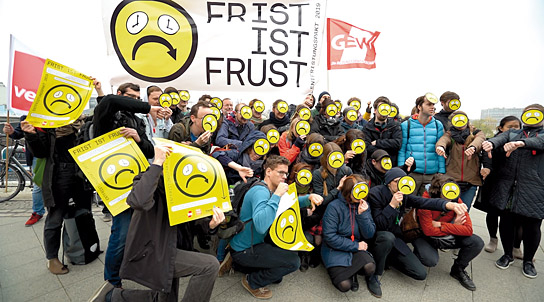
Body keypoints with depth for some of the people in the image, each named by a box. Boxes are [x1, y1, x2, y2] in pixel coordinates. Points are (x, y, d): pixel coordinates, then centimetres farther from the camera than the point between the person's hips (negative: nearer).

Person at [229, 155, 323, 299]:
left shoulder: (271, 190, 2)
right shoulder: (260, 191, -27)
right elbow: (261, 226, -42)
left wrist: (310, 197, -12)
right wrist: (277, 195, -37)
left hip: (254, 244, 9)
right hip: (243, 250, -9)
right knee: (293, 260, -15)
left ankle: (241, 264, 23)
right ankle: (252, 282, 5)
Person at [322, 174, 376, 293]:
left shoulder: (363, 206, 0)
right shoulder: (334, 207, -16)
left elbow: (369, 235, -2)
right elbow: (330, 237, -18)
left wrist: (363, 214, -17)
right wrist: (355, 246, -14)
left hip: (357, 248, 4)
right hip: (336, 249, -4)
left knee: (369, 268, -25)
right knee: (344, 285, -20)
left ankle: (351, 272, 7)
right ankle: (335, 270, 13)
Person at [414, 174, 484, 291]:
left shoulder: (457, 201, -15)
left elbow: (468, 230, -21)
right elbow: (428, 231, -27)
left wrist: (440, 225, -27)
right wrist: (454, 227, -19)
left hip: (447, 237, 5)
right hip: (425, 237, -5)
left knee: (477, 243, -15)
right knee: (430, 260, -32)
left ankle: (458, 270, 12)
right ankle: (418, 253, 9)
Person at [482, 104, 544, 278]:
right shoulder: (512, 133, 14)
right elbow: (501, 138, -8)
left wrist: (520, 143, -37)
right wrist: (491, 143, -32)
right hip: (507, 188, 2)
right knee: (506, 223, 10)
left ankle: (528, 261, 28)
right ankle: (508, 255, 30)